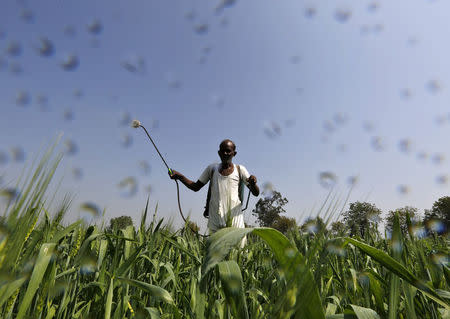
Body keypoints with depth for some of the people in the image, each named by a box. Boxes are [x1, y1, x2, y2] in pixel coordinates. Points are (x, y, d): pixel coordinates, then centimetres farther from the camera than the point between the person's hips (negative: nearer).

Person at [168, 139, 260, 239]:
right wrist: (180, 176, 2)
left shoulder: (240, 170, 5)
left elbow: (256, 193, 2)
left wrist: (253, 184, -21)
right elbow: (196, 187, 16)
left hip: (235, 219, -1)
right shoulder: (212, 168, 10)